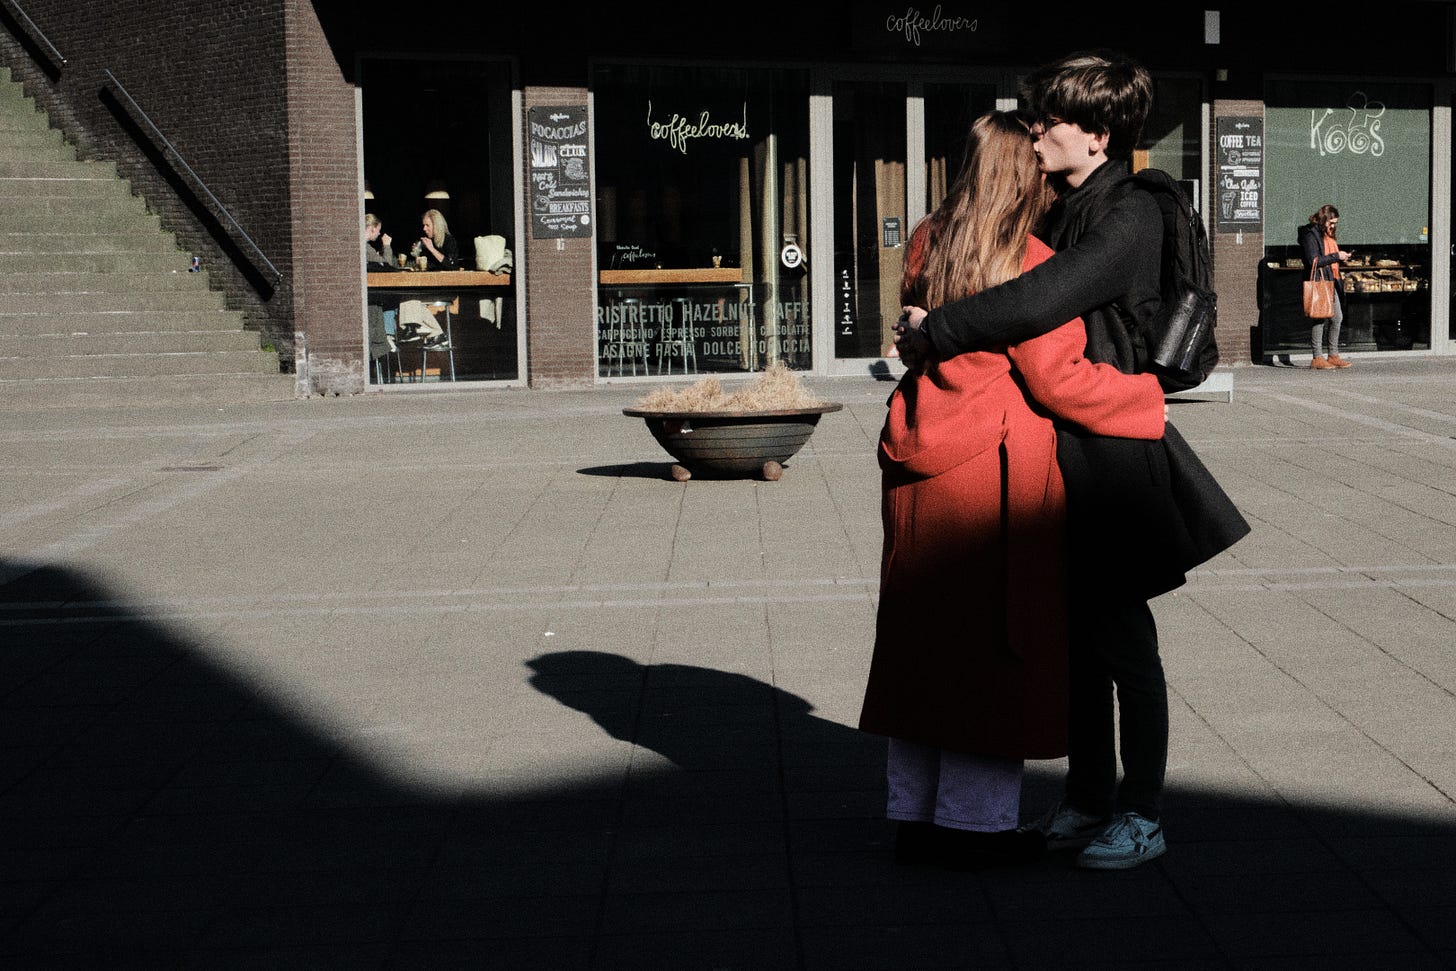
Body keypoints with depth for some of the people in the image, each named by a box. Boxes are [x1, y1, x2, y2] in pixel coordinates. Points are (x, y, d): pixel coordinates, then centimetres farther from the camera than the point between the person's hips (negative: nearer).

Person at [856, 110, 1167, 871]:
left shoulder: (928, 242, 8)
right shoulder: (1030, 265, -14)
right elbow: (1059, 380, -14)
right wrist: (1145, 402, -2)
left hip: (921, 457, 7)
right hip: (994, 469, -7)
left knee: (923, 635, 12)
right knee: (993, 639, 2)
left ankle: (915, 814, 19)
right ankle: (976, 820, 8)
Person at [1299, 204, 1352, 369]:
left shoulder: (1328, 235, 19)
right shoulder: (1310, 235, -10)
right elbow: (1313, 261, -18)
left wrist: (1341, 256, 11)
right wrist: (1336, 256, -17)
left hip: (1331, 282, 9)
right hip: (1318, 282, -9)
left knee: (1337, 317, 9)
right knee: (1319, 319, -8)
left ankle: (1333, 355, 16)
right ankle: (1318, 358, -5)